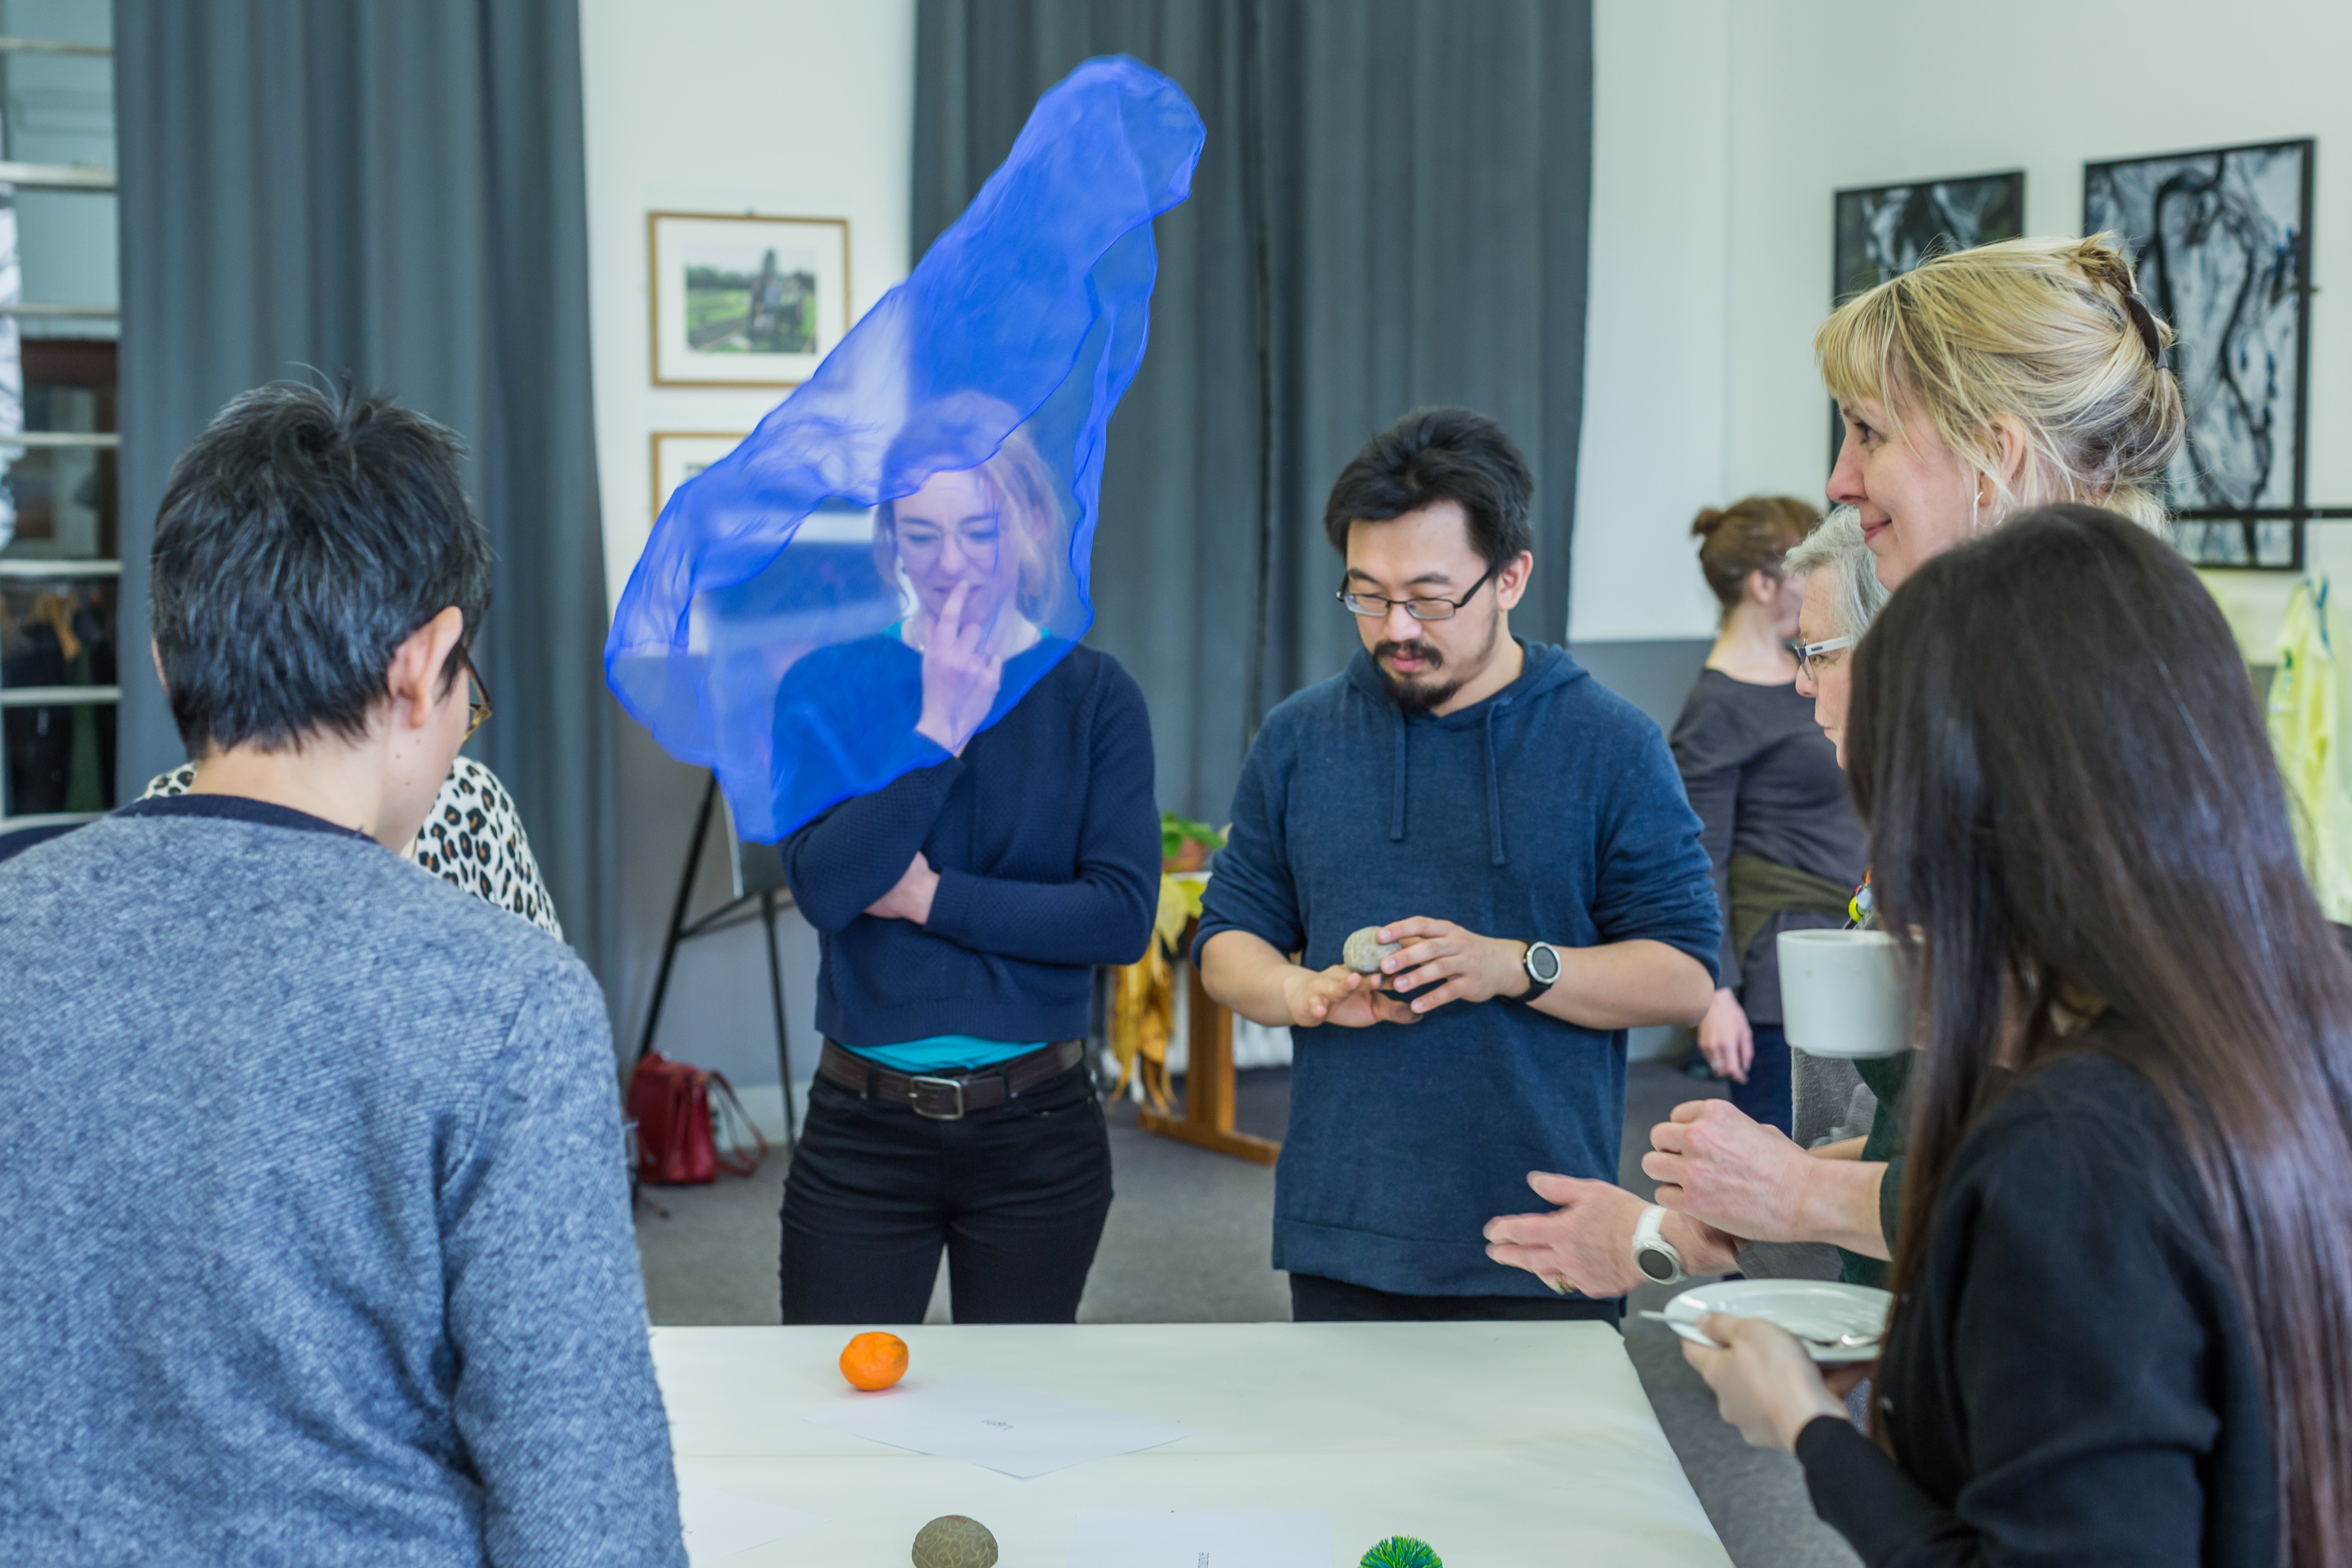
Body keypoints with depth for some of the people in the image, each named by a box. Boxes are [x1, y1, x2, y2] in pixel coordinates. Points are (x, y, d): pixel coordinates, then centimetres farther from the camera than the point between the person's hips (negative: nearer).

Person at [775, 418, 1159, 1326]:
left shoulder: (1092, 695, -1)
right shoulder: (828, 687, -1)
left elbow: (1123, 915, -11)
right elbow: (823, 887, -15)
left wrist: (929, 896, -13)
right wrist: (938, 731, -18)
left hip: (1038, 1133, 1)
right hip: (863, 1130, 0)